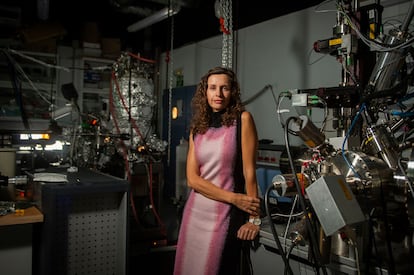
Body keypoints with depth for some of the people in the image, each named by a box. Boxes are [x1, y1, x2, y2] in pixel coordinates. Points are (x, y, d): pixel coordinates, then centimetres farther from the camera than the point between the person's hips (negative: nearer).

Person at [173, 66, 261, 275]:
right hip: (195, 212, 4)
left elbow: (249, 171, -9)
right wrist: (234, 198, -13)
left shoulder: (242, 119, -6)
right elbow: (192, 178, -3)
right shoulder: (197, 128, 6)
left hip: (226, 214, -4)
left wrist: (254, 218, -11)